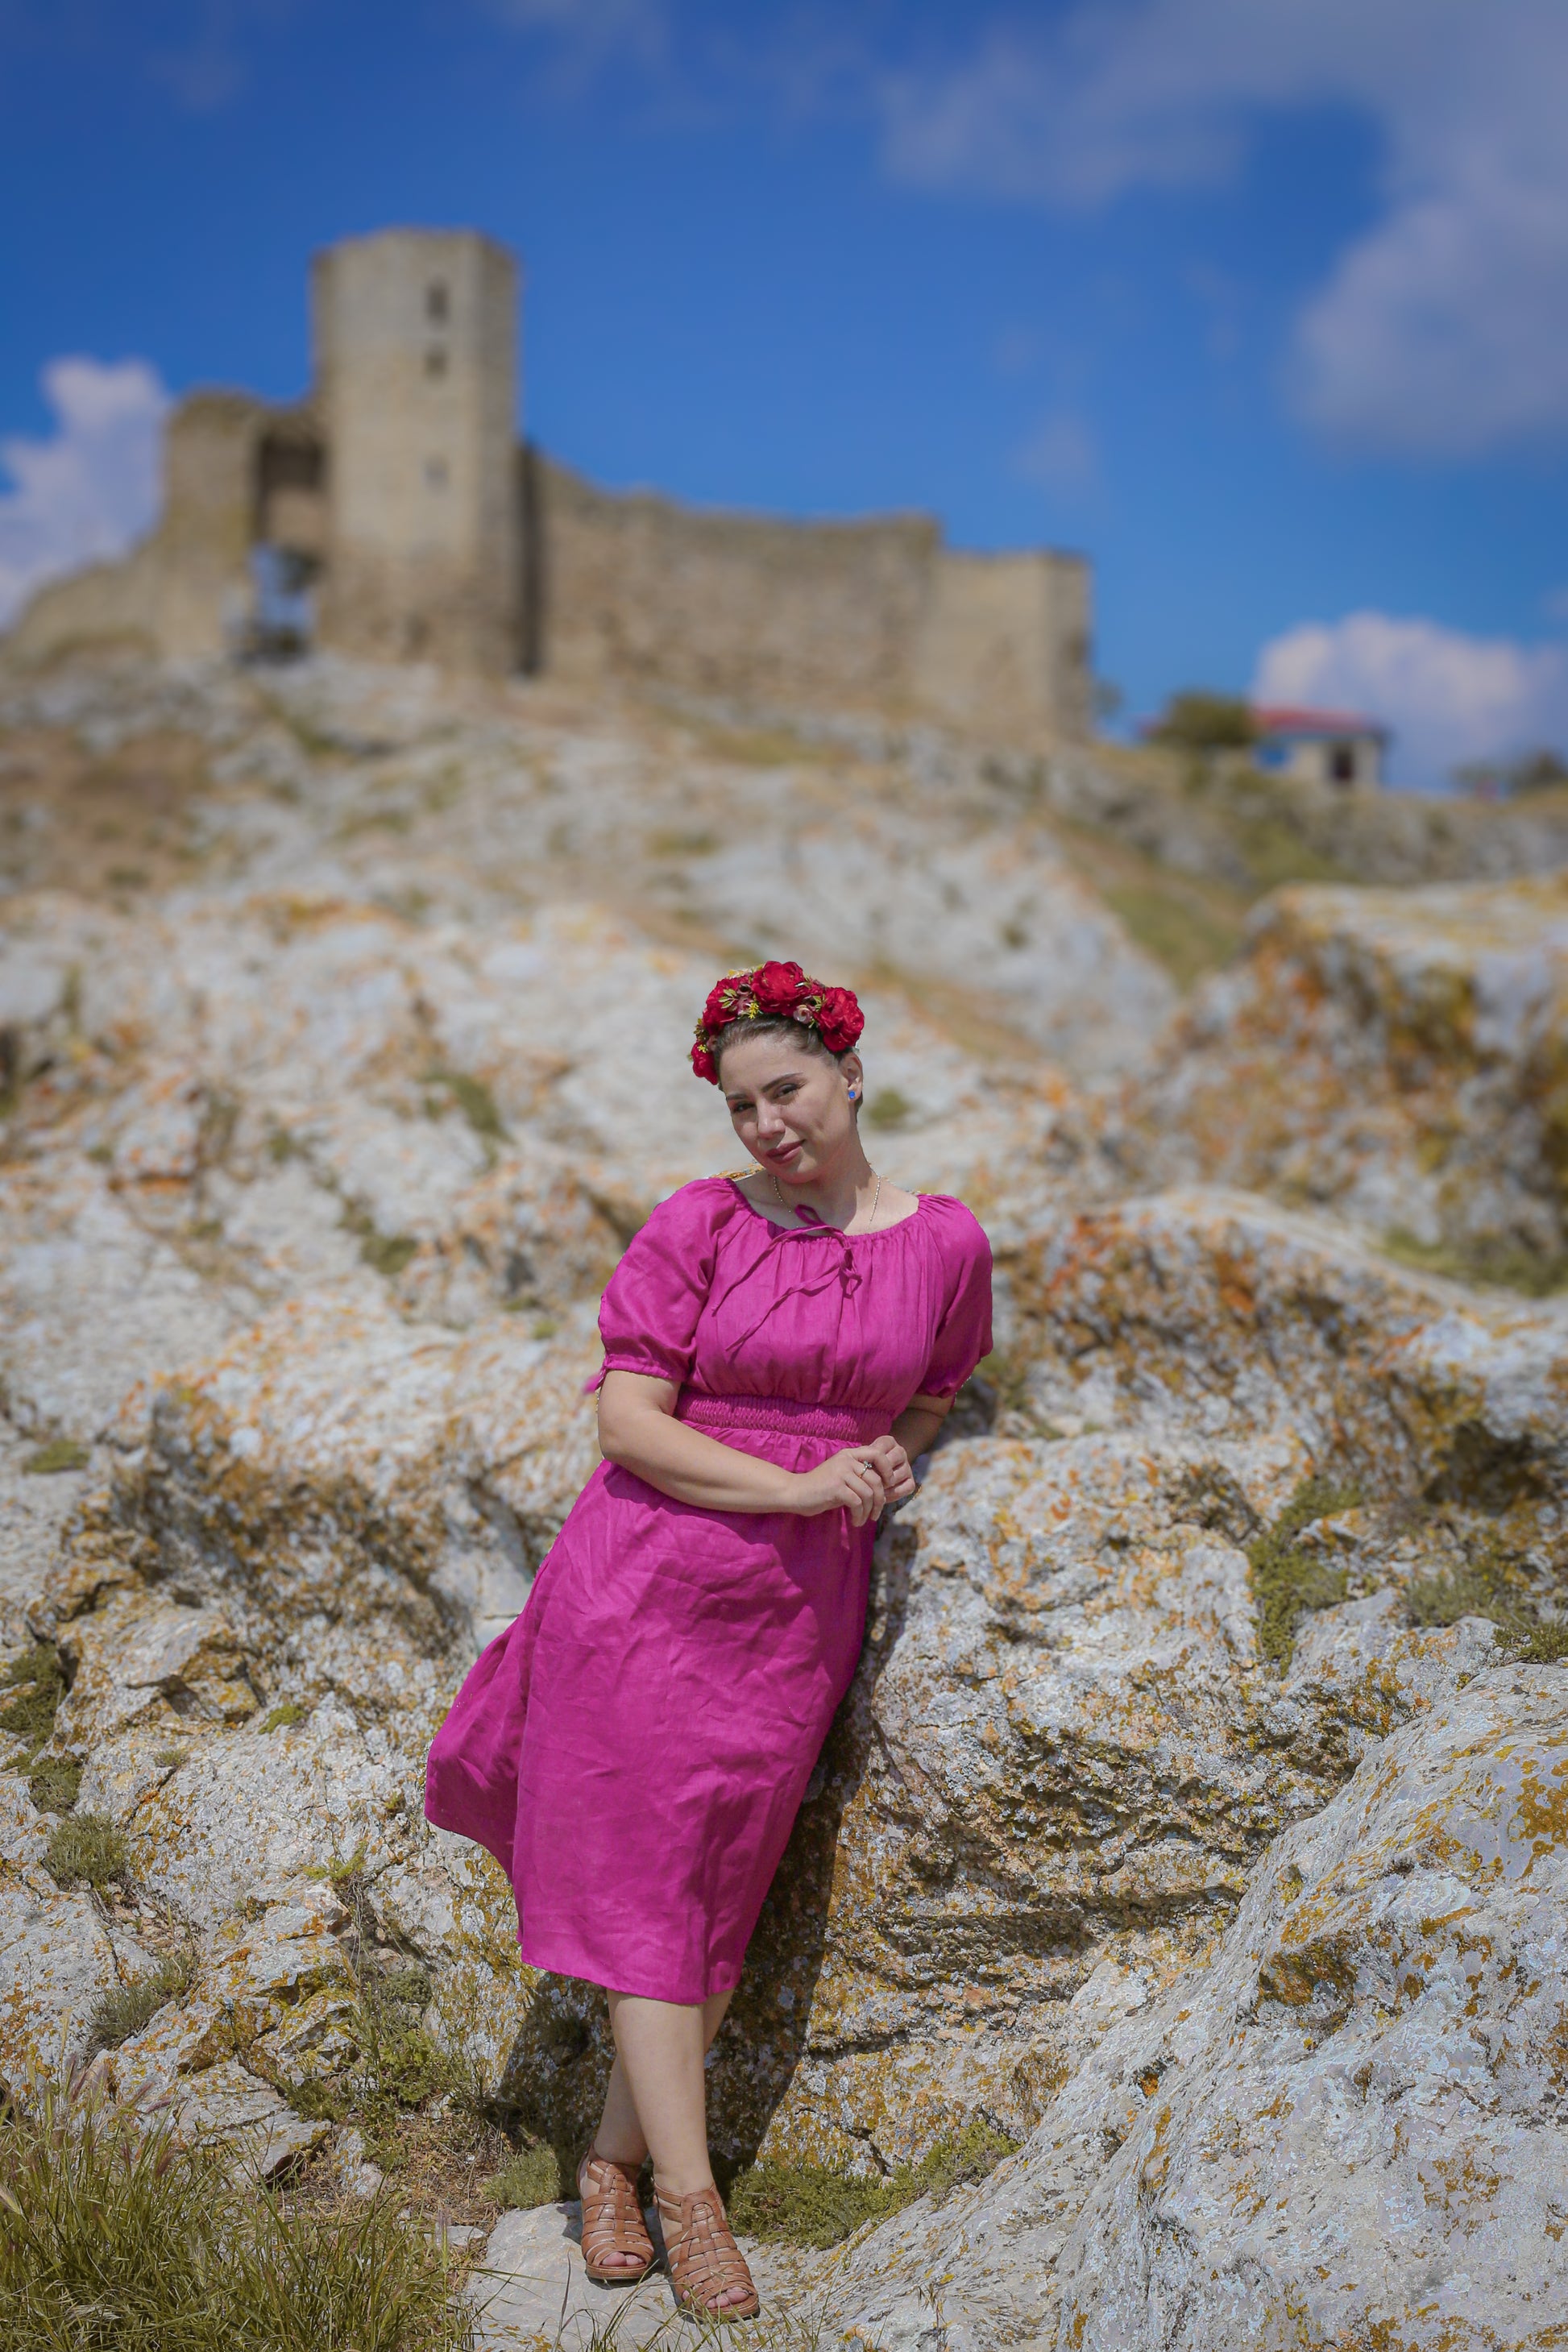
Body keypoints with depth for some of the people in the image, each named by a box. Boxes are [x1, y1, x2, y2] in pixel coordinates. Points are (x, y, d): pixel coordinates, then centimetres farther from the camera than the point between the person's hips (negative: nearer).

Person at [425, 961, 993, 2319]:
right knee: (645, 1871, -2)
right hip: (649, 1576, -1)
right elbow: (629, 1415, -8)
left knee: (723, 1885, 4)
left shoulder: (945, 1241, 2)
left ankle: (613, 2157, 19)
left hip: (803, 1601, 2)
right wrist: (798, 1484, -17)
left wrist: (884, 1463, -1)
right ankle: (686, 2187, 6)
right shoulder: (700, 1224, -4)